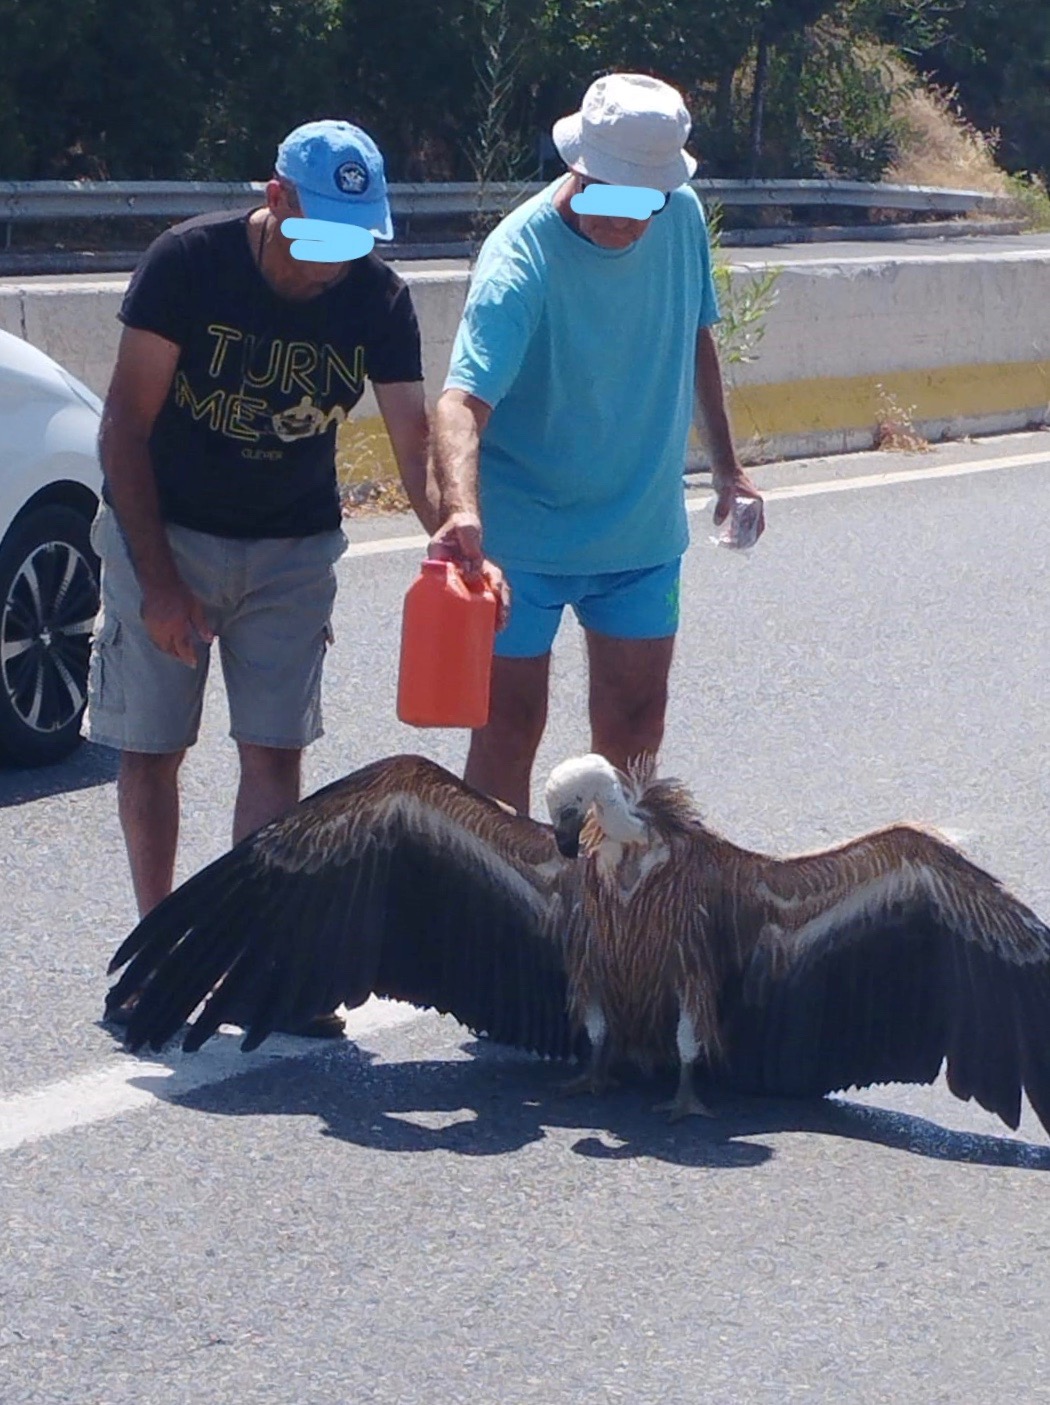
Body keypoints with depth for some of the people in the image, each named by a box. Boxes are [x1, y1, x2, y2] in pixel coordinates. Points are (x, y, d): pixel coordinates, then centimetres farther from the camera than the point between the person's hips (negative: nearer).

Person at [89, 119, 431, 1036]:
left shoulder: (378, 301, -11)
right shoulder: (190, 262, -19)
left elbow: (415, 440, -17)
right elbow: (126, 425, -15)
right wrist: (159, 580, -19)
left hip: (292, 549, 2)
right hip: (164, 532, -2)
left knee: (275, 752, -2)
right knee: (151, 749, 2)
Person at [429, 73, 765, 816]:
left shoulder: (683, 218, -6)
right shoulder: (523, 254, -25)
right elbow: (463, 398, -38)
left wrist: (726, 464, 15)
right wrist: (461, 508, -56)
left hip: (645, 529, 5)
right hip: (523, 535, -5)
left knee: (634, 723, 12)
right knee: (510, 724, 0)